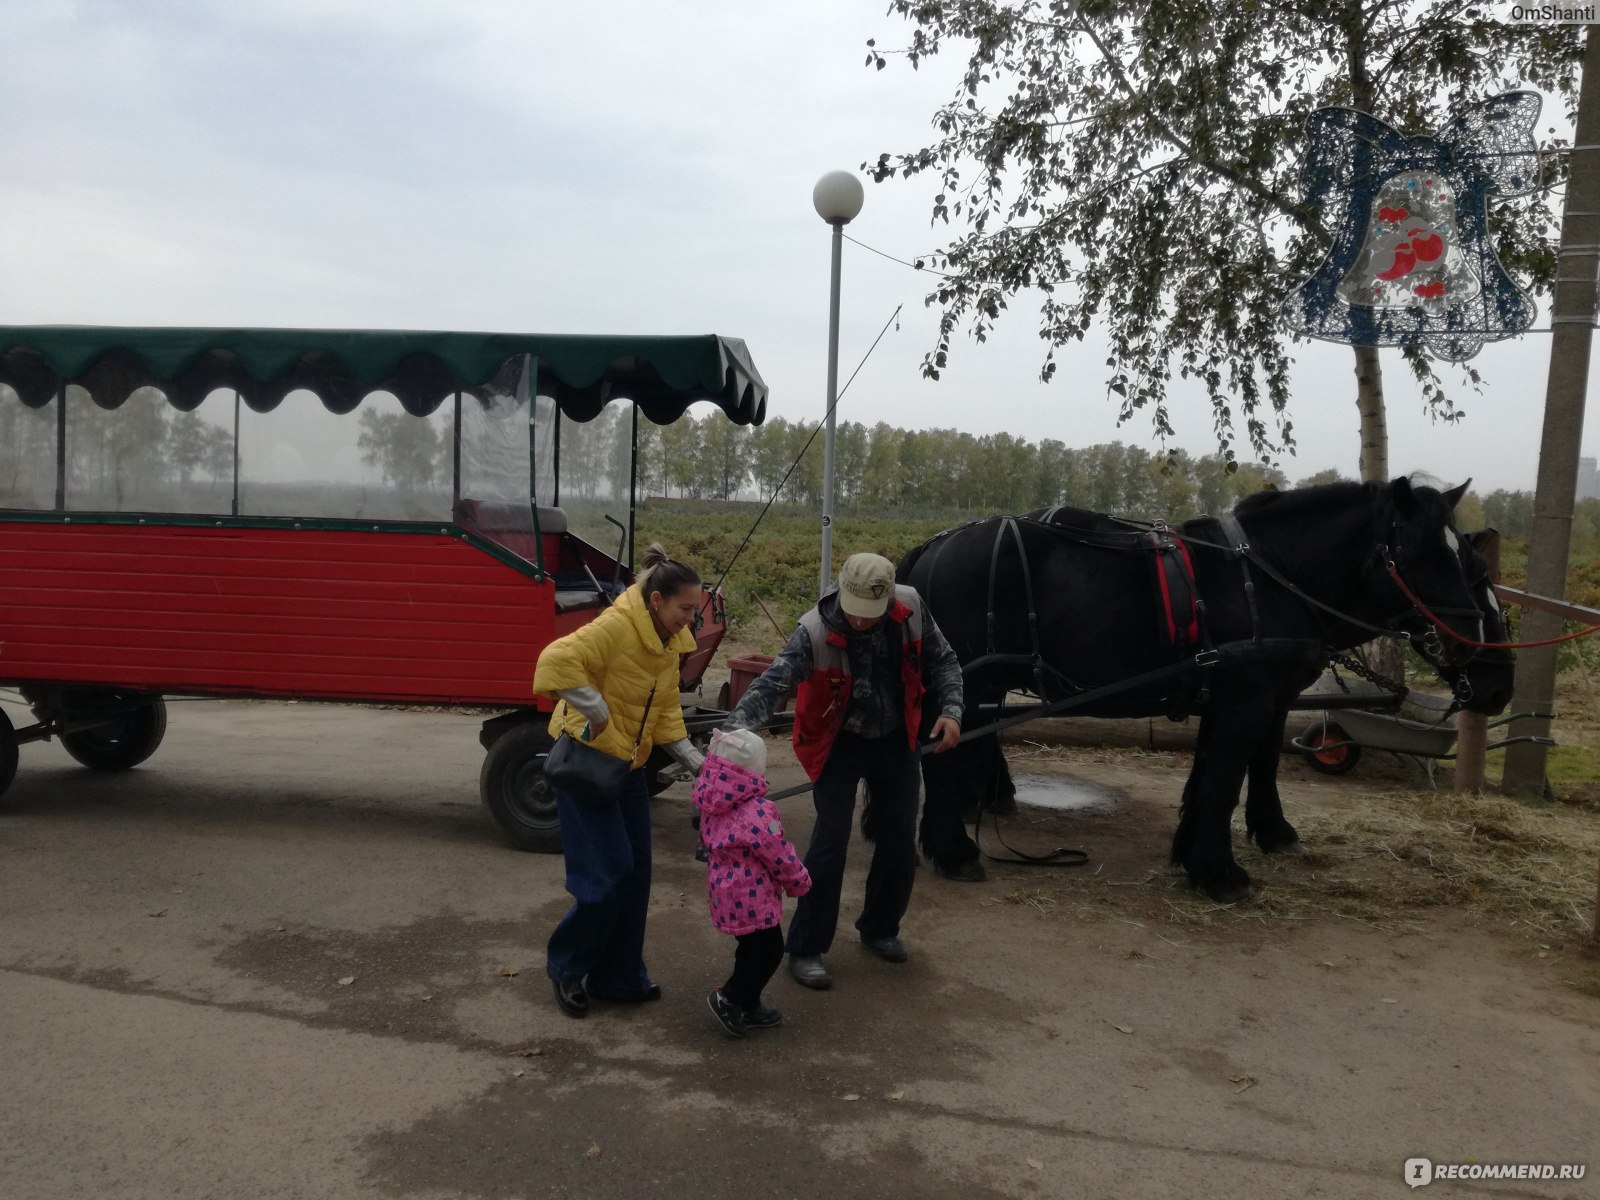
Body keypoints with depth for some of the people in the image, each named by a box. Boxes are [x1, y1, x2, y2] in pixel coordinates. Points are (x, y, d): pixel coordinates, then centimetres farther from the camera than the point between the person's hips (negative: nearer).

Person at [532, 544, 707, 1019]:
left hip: (629, 765, 8)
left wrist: (695, 760, 0)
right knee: (609, 874, -8)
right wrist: (598, 716, -31)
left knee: (635, 876, 9)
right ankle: (565, 966, 16)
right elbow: (557, 661, -38)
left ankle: (619, 977, 24)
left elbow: (666, 712, 9)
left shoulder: (668, 642, 3)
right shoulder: (616, 627, -25)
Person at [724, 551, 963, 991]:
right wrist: (735, 727, -55)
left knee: (900, 838, 11)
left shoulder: (911, 608, -18)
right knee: (830, 842, -8)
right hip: (840, 744, -4)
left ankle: (879, 928, 34)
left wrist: (950, 709, -16)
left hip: (895, 739, 4)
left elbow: (941, 660, -3)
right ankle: (806, 949, 6)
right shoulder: (815, 631, -30)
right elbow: (772, 683, -39)